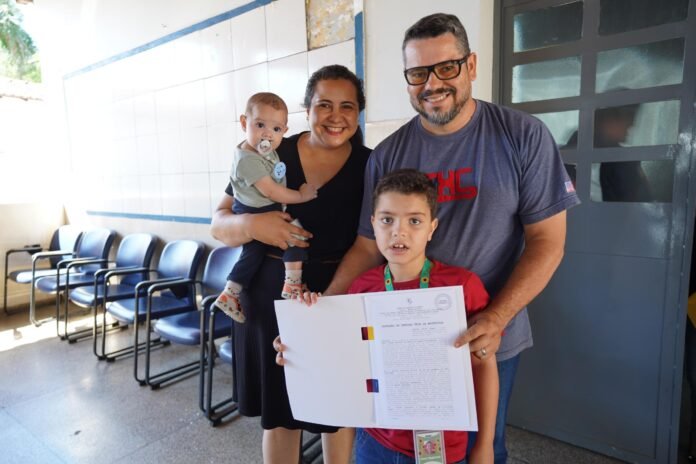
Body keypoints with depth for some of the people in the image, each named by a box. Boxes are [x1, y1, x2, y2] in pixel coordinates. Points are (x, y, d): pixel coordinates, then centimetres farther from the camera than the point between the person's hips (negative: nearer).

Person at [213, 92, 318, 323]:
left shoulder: (266, 150, 5)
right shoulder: (249, 160, -25)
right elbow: (270, 191, -26)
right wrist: (301, 196, -16)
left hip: (249, 215, 10)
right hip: (256, 215, -10)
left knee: (252, 253, 20)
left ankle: (230, 294, 32)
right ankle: (292, 284, -13)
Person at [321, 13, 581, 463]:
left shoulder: (524, 137, -10)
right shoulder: (388, 155, -4)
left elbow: (547, 240, -9)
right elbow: (369, 245, -3)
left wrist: (496, 319, -21)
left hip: (490, 337, -1)